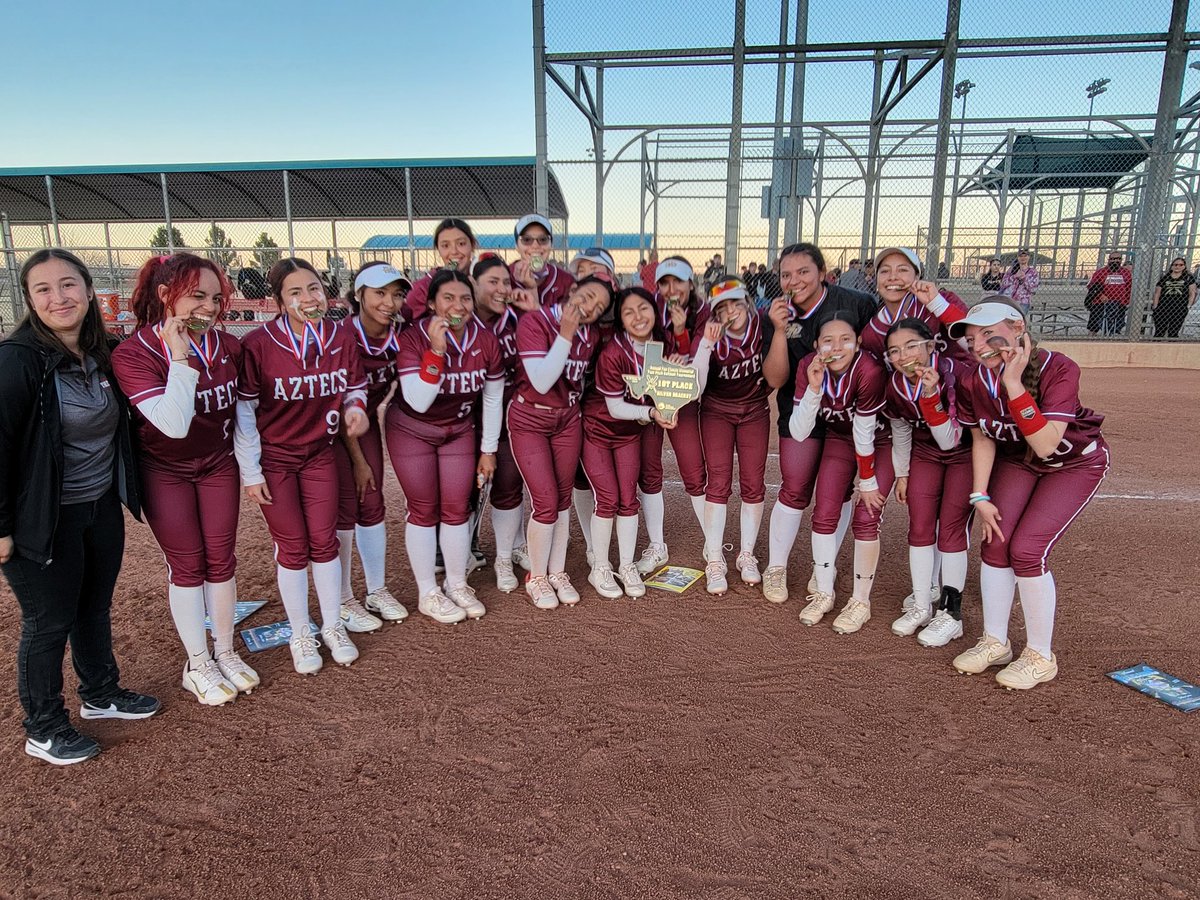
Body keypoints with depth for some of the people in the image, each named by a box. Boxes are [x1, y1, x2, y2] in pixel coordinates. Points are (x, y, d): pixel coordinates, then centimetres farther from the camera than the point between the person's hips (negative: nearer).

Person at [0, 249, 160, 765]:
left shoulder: (104, 354, 1)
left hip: (102, 507, 6)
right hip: (44, 520, -6)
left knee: (96, 607, 20)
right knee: (49, 622, 8)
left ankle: (100, 694, 41)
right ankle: (43, 731, 28)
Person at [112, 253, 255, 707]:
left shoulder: (228, 346, -9)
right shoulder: (133, 354, -21)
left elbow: (243, 408, 4)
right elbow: (173, 424, -32)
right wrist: (181, 357, -34)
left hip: (218, 464, 4)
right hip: (165, 471, -3)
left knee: (220, 559, 9)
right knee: (186, 565, 5)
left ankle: (225, 652, 26)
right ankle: (198, 665, 21)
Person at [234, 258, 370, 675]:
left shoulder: (342, 337, -8)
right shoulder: (257, 344, -18)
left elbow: (355, 386, 6)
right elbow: (243, 410, -12)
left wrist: (355, 408, -18)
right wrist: (250, 472, -10)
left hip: (319, 454, 3)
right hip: (273, 458, -3)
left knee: (324, 541, 10)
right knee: (292, 547, 6)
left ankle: (333, 628, 27)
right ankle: (301, 636, 24)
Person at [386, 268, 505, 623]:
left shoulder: (485, 340, -14)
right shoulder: (412, 338, -23)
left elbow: (493, 399, -3)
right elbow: (418, 402, -32)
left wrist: (488, 450, 1)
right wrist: (436, 350, -40)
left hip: (458, 430, 3)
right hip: (412, 431, -3)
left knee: (457, 509, 7)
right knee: (424, 510, 3)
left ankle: (457, 586, 24)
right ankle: (428, 594, 17)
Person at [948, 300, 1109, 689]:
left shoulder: (1058, 370, -32)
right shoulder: (975, 381, -18)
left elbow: (1046, 445, -39)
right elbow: (983, 439, -3)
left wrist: (1014, 385, -43)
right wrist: (980, 496, -8)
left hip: (1076, 463, -4)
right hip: (1018, 459, 5)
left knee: (1027, 548, -15)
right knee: (996, 540, -7)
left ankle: (1040, 657, 5)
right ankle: (994, 642, 13)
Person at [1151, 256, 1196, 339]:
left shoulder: (1188, 278, 8)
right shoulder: (1164, 277, 8)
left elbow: (1192, 293, 6)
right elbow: (1157, 293, 7)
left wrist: (1189, 306, -5)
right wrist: (1155, 307, 0)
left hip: (1179, 310, 0)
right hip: (1163, 309, 0)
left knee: (1173, 333, 3)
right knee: (1159, 333, -1)